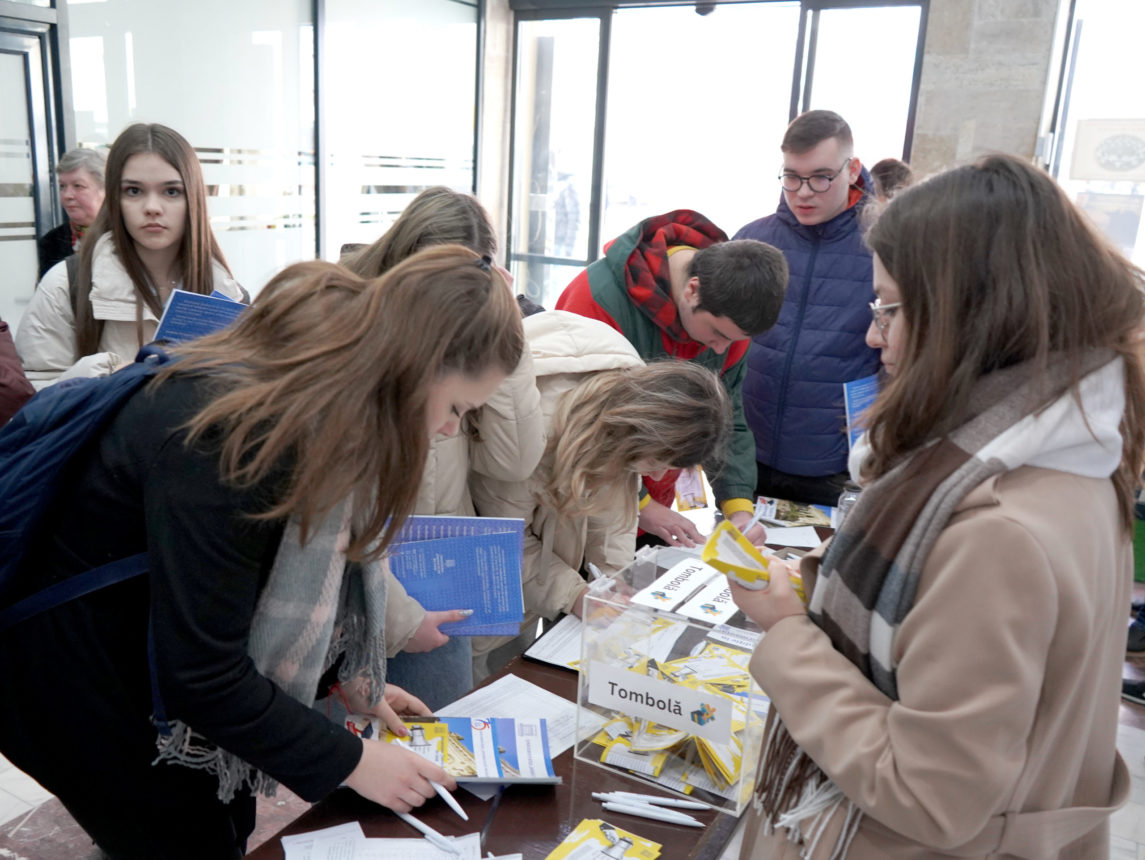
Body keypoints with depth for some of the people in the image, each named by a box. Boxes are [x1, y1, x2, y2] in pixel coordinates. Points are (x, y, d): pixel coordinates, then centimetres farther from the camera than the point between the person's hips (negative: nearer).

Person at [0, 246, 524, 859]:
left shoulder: (323, 411, -9)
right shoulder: (229, 437, -35)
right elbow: (202, 675, -29)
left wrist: (344, 675, -2)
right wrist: (350, 762, -21)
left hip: (153, 643, 7)